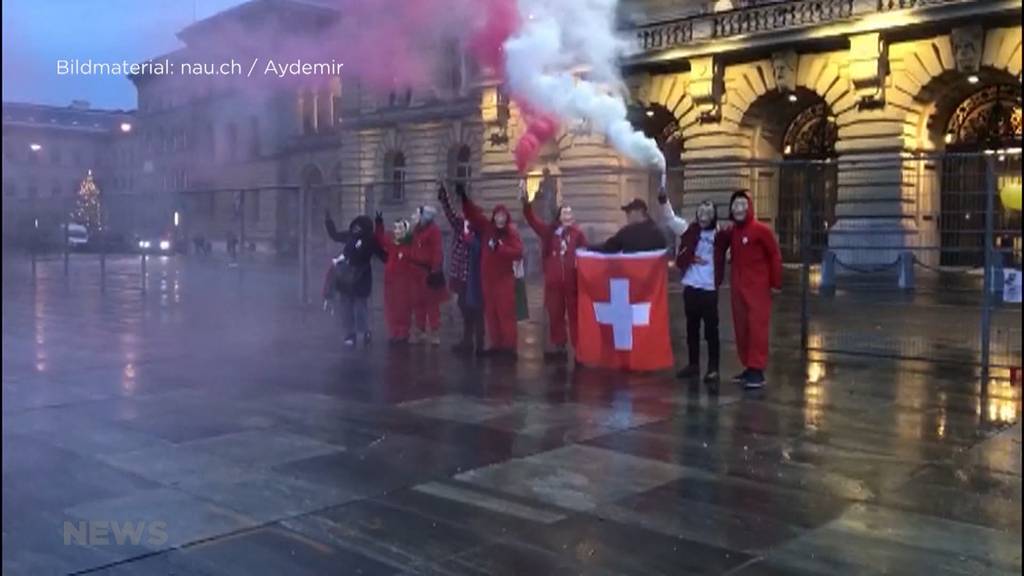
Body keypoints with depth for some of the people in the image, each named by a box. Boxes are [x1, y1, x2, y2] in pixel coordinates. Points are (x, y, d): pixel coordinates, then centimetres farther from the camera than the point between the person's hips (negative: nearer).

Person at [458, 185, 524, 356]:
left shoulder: (511, 232, -6)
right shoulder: (487, 228, 5)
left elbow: (518, 252, -17)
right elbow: (473, 214, 12)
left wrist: (499, 248, -23)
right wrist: (464, 198, 4)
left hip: (504, 278, -5)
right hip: (487, 277, 5)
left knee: (506, 312, -5)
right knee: (490, 312, 8)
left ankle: (509, 345, -2)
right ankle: (496, 344, 16)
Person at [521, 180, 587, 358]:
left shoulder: (577, 233, 1)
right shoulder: (549, 231, 7)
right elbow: (532, 219, 1)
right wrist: (525, 202, -11)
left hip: (573, 280, -3)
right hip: (553, 280, 3)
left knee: (575, 314, 1)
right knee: (555, 314, 9)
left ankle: (579, 347, 7)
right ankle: (558, 346, 20)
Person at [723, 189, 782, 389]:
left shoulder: (761, 230, -9)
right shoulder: (731, 232, 7)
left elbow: (775, 255, -6)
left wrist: (776, 283, -6)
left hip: (758, 287, -6)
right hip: (738, 287, 6)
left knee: (757, 328, -7)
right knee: (741, 328, 10)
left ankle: (757, 371, -6)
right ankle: (748, 367, 20)